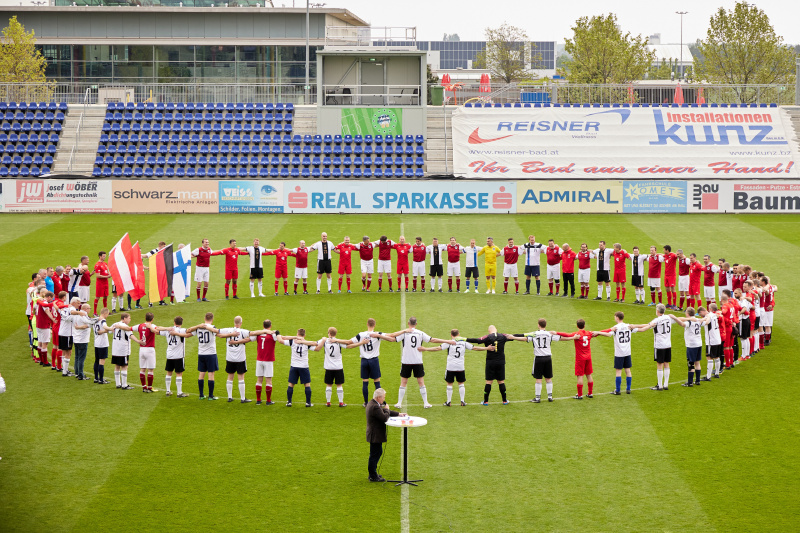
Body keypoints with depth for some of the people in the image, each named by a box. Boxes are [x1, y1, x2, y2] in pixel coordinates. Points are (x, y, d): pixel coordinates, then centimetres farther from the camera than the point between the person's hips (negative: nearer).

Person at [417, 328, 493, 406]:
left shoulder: (449, 343, -6)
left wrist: (425, 349, -11)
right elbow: (474, 348, 8)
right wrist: (487, 348, 19)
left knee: (449, 384, 8)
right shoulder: (464, 343, 2)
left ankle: (448, 402, 10)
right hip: (461, 368, 2)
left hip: (450, 367, -2)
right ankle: (462, 401, 13)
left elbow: (438, 348, -12)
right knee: (461, 383, 14)